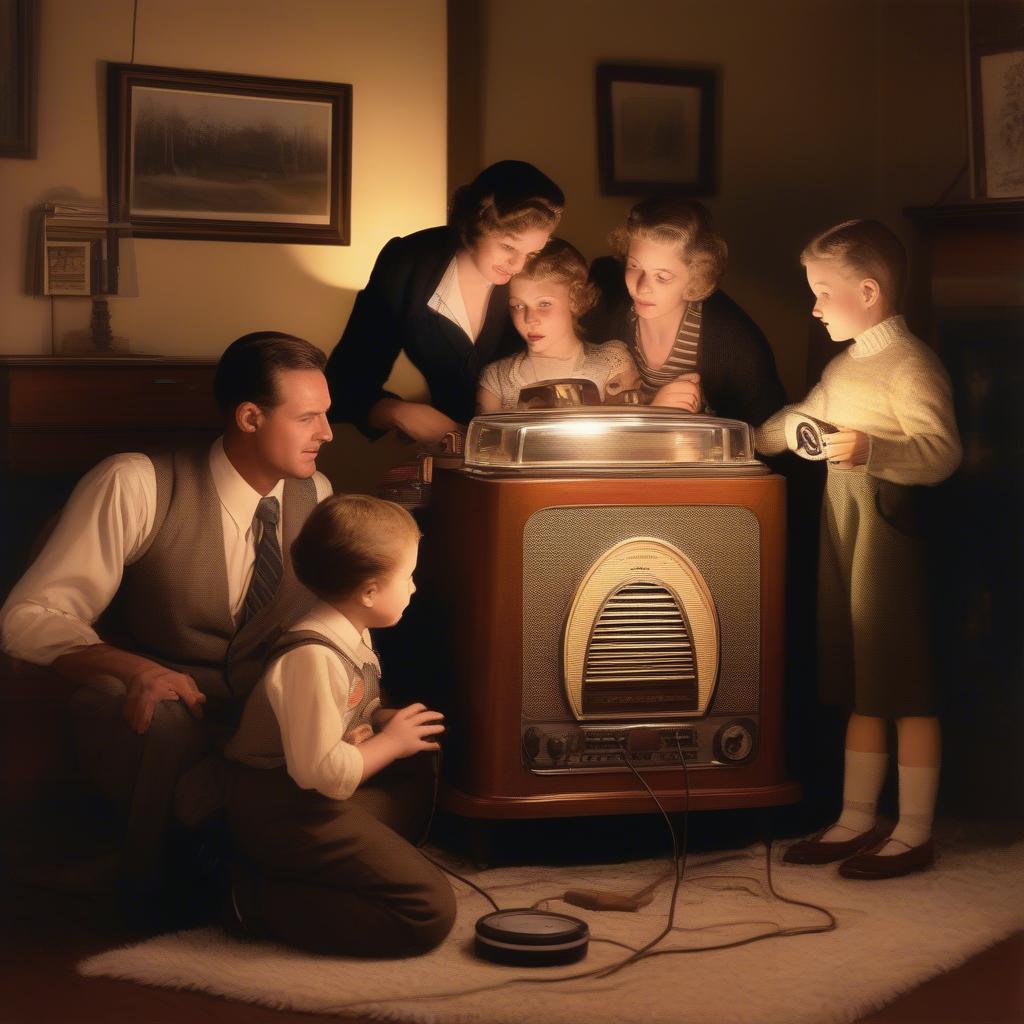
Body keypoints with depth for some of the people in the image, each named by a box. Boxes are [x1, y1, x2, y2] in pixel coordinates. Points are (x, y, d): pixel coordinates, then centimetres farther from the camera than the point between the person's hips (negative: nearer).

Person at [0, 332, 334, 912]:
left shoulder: (316, 496, 0)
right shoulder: (135, 487, -17)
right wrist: (132, 668, -38)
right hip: (146, 725, -4)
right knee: (159, 708, -39)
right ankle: (147, 880, -9)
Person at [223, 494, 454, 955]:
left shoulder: (353, 639, 7)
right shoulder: (314, 657, -24)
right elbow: (323, 771, -27)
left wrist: (388, 721, 0)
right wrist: (390, 741, -12)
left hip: (316, 798, 10)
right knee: (431, 911, -14)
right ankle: (262, 901, -11)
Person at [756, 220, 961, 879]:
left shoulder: (909, 364, -13)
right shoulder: (845, 366, 16)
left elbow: (942, 451, -25)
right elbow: (798, 427, 31)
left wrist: (870, 449, -37)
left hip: (889, 532, -9)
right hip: (844, 530, 9)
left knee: (905, 688, -2)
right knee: (860, 688, 13)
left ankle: (915, 834, 5)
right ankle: (857, 821, 22)